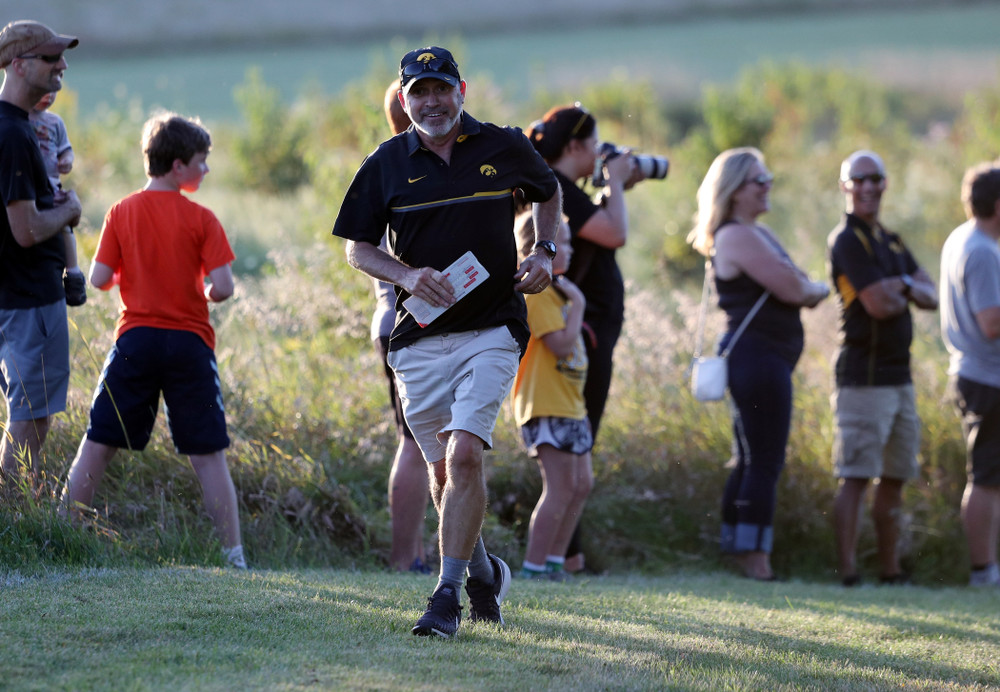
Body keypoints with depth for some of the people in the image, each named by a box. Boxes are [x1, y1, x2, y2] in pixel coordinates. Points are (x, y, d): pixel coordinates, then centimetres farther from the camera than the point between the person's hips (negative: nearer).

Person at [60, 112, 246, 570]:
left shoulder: (122, 213, 0)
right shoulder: (201, 219, -6)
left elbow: (99, 279, -3)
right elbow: (223, 286, -12)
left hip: (135, 341, 2)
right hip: (189, 343, -2)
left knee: (97, 445, 8)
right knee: (208, 454, 4)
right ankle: (233, 552, 2)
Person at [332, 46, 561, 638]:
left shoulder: (504, 149, 0)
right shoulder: (388, 165, 0)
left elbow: (549, 193, 20)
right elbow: (358, 248, 7)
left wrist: (545, 253, 2)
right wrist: (407, 275, -12)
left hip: (492, 329, -2)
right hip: (420, 338, 2)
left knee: (465, 453, -18)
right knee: (443, 466, 10)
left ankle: (449, 594, -15)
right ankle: (483, 570, 35)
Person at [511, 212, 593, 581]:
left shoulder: (553, 288, 18)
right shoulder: (536, 290, -14)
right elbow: (561, 343, -22)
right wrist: (578, 303, -14)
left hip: (567, 403, 11)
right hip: (547, 406, -11)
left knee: (582, 482, 13)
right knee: (561, 487, -11)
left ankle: (554, 560, 18)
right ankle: (534, 566, -8)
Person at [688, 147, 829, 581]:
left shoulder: (756, 233, 19)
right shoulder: (738, 236, -13)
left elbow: (793, 288, 17)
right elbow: (793, 289, -18)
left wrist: (806, 291, -6)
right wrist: (819, 289, 3)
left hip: (757, 358, 11)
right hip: (759, 355, -11)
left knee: (750, 461, 13)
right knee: (765, 462, -11)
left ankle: (738, 551, 18)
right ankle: (754, 557, -12)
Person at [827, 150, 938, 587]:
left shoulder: (889, 241, 18)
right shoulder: (847, 240, -9)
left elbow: (931, 297, 11)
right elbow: (877, 304, -19)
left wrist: (905, 285, -11)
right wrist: (905, 295, 2)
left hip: (898, 375, 9)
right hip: (863, 377, -9)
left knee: (894, 478, 12)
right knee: (856, 478, -10)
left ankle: (890, 571, 18)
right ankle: (847, 572, -11)